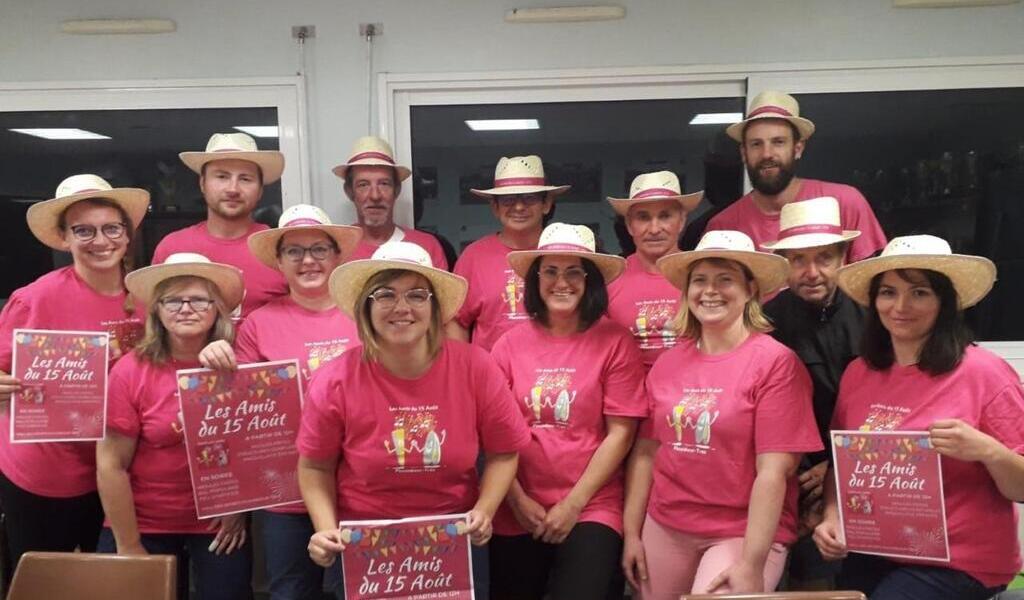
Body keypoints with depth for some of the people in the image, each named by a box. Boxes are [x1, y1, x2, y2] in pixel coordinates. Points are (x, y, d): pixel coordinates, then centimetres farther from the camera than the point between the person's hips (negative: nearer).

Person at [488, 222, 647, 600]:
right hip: (517, 513, 3)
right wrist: (517, 500, -4)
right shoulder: (510, 344, 1)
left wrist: (574, 503, -8)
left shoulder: (615, 343, -6)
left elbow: (620, 432, -7)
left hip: (591, 509, -2)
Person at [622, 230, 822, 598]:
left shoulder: (775, 362, -12)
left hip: (743, 533, -4)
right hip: (664, 527, 5)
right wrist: (632, 532, 7)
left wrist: (751, 564, -18)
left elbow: (774, 472, -16)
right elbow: (646, 451, 7)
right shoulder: (667, 364, 2)